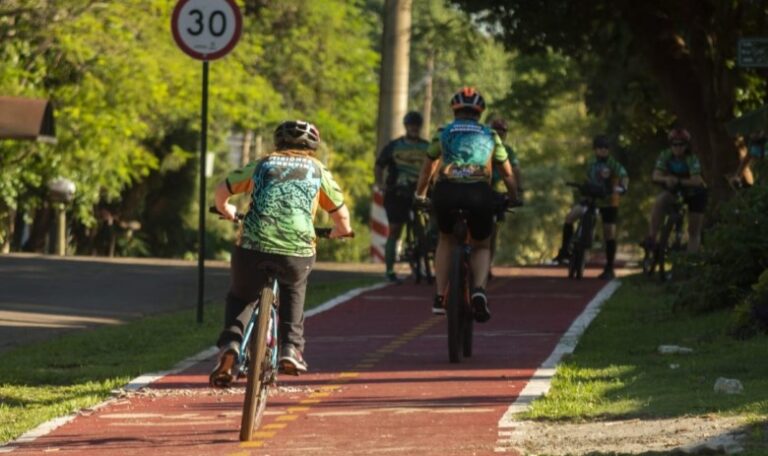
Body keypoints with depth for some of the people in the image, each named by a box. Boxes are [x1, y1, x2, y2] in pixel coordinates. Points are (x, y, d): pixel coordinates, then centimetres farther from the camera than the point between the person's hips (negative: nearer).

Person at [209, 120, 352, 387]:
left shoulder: (262, 164, 20)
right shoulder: (317, 170, 18)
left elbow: (222, 190, 27)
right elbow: (342, 218, 22)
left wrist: (226, 210, 49)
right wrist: (339, 231, 45)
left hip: (252, 247, 0)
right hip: (298, 253, 0)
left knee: (240, 296, 26)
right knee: (294, 288, 34)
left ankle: (230, 343, -1)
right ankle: (291, 348, 20)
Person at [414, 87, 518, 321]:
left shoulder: (443, 133, 24)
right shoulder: (490, 135, 24)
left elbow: (426, 170, 34)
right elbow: (508, 174, 31)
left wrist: (419, 196, 50)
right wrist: (514, 198, 47)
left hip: (446, 192, 0)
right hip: (480, 194, 0)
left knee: (446, 240, 28)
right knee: (482, 247, 20)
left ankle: (440, 298, 18)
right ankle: (479, 288, -10)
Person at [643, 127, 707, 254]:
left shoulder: (692, 159, -28)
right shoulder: (665, 156, -19)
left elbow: (696, 181, -41)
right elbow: (655, 177, -29)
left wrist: (678, 181, -57)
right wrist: (666, 179, -51)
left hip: (694, 193, -2)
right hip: (674, 191, 2)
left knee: (694, 231, -3)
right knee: (659, 201, -30)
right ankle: (651, 238, -29)